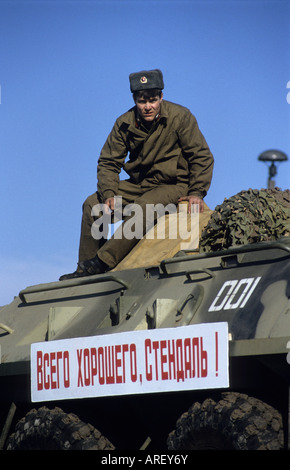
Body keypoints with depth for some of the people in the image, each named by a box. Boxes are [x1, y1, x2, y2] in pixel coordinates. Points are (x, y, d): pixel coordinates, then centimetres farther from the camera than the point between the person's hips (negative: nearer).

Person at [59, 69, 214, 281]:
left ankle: (103, 262, -37)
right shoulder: (125, 124, -2)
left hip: (173, 186, -6)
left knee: (142, 208, -35)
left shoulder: (180, 117, -13)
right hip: (138, 184, 6)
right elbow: (108, 162, 2)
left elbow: (202, 157, -11)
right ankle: (85, 270, -5)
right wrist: (109, 194, -14)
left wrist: (197, 193, -20)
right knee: (93, 204, -7)